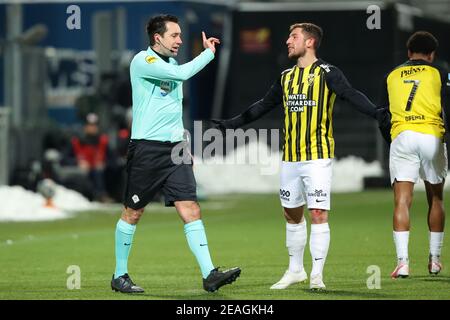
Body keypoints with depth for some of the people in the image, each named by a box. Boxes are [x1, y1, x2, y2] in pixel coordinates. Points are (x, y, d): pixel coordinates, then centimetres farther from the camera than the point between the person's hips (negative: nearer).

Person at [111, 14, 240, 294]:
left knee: (191, 210, -6)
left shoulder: (172, 64, 17)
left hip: (174, 149, 6)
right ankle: (120, 275, 17)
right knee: (133, 213, 3)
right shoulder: (143, 61, -9)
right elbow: (182, 74, -22)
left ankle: (209, 275, -13)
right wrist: (210, 52, -13)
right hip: (146, 148, -6)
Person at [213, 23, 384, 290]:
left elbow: (352, 95, -19)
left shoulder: (327, 73, -5)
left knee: (318, 213, -9)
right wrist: (231, 124, 27)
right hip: (290, 158, 6)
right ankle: (296, 270, 23)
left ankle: (317, 275, -4)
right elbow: (263, 106, 24)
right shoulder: (287, 77, 14)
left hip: (318, 156, -6)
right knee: (292, 214, 11)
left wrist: (376, 112, -37)